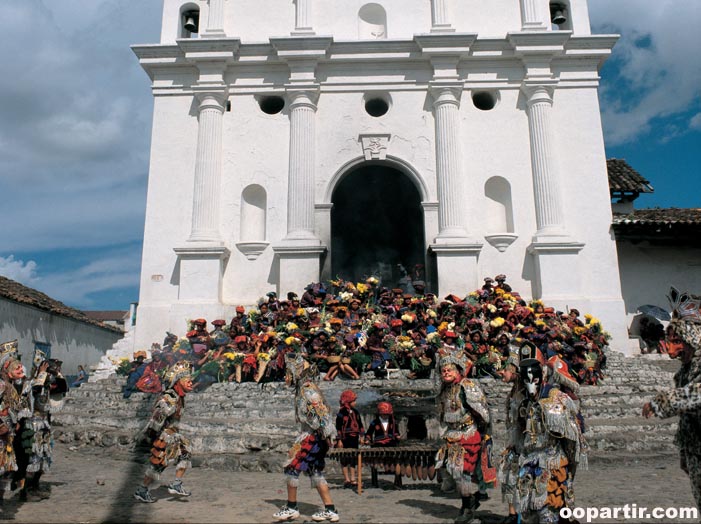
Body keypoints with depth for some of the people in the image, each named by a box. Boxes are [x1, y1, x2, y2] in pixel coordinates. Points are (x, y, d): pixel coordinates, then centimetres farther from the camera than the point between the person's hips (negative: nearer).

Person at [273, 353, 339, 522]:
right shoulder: (302, 388, 14)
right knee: (315, 472, 11)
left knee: (292, 467, -3)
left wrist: (326, 435, -26)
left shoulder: (308, 389, -16)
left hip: (314, 436, -10)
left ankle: (291, 508, 9)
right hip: (309, 435, 10)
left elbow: (322, 412, -24)